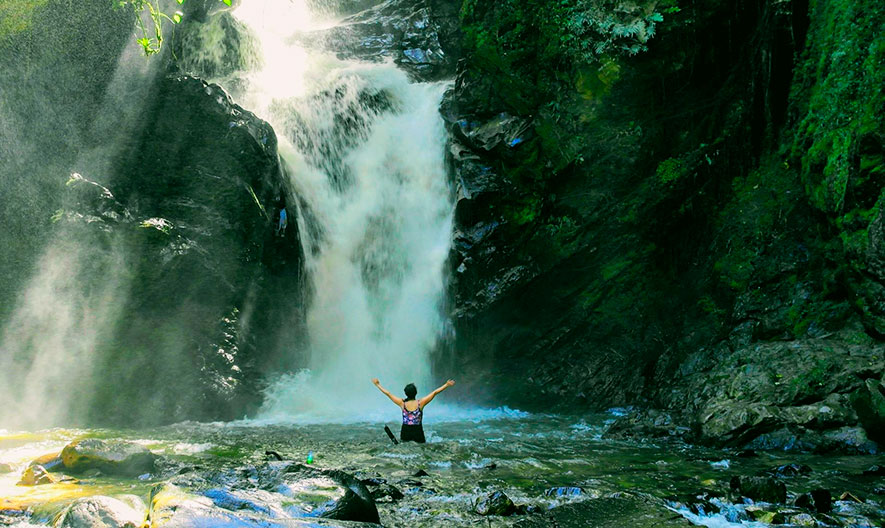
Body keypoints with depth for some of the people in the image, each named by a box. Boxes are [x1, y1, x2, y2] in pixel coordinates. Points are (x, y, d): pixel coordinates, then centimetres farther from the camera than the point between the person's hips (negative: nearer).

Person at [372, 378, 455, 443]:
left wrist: (378, 385, 12)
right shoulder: (420, 403, -9)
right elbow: (435, 393, -5)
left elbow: (388, 394, 2)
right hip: (418, 431, -2)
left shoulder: (402, 403, -6)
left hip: (405, 431, 2)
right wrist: (447, 385, 0)